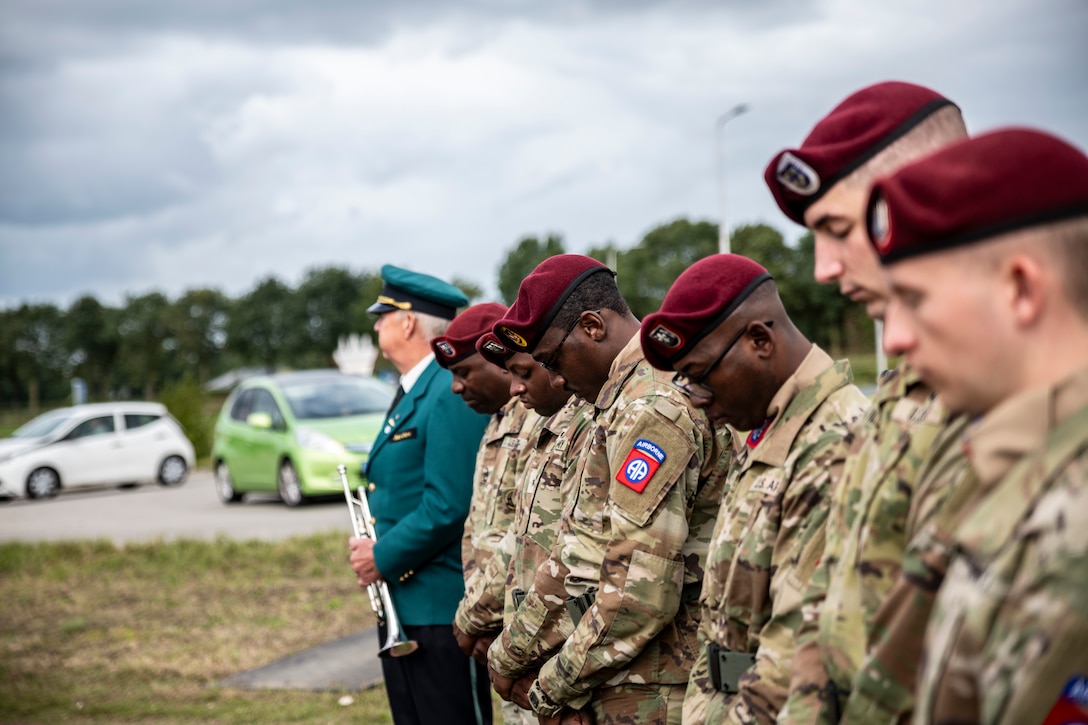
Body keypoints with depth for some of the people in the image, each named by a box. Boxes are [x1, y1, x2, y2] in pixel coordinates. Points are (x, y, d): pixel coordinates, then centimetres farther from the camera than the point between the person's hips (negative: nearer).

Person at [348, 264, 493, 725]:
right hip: (401, 603, 10)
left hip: (440, 606, -10)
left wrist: (384, 557, -14)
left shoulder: (451, 394, -16)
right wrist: (370, 544, 6)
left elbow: (448, 506, -22)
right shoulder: (410, 393, 16)